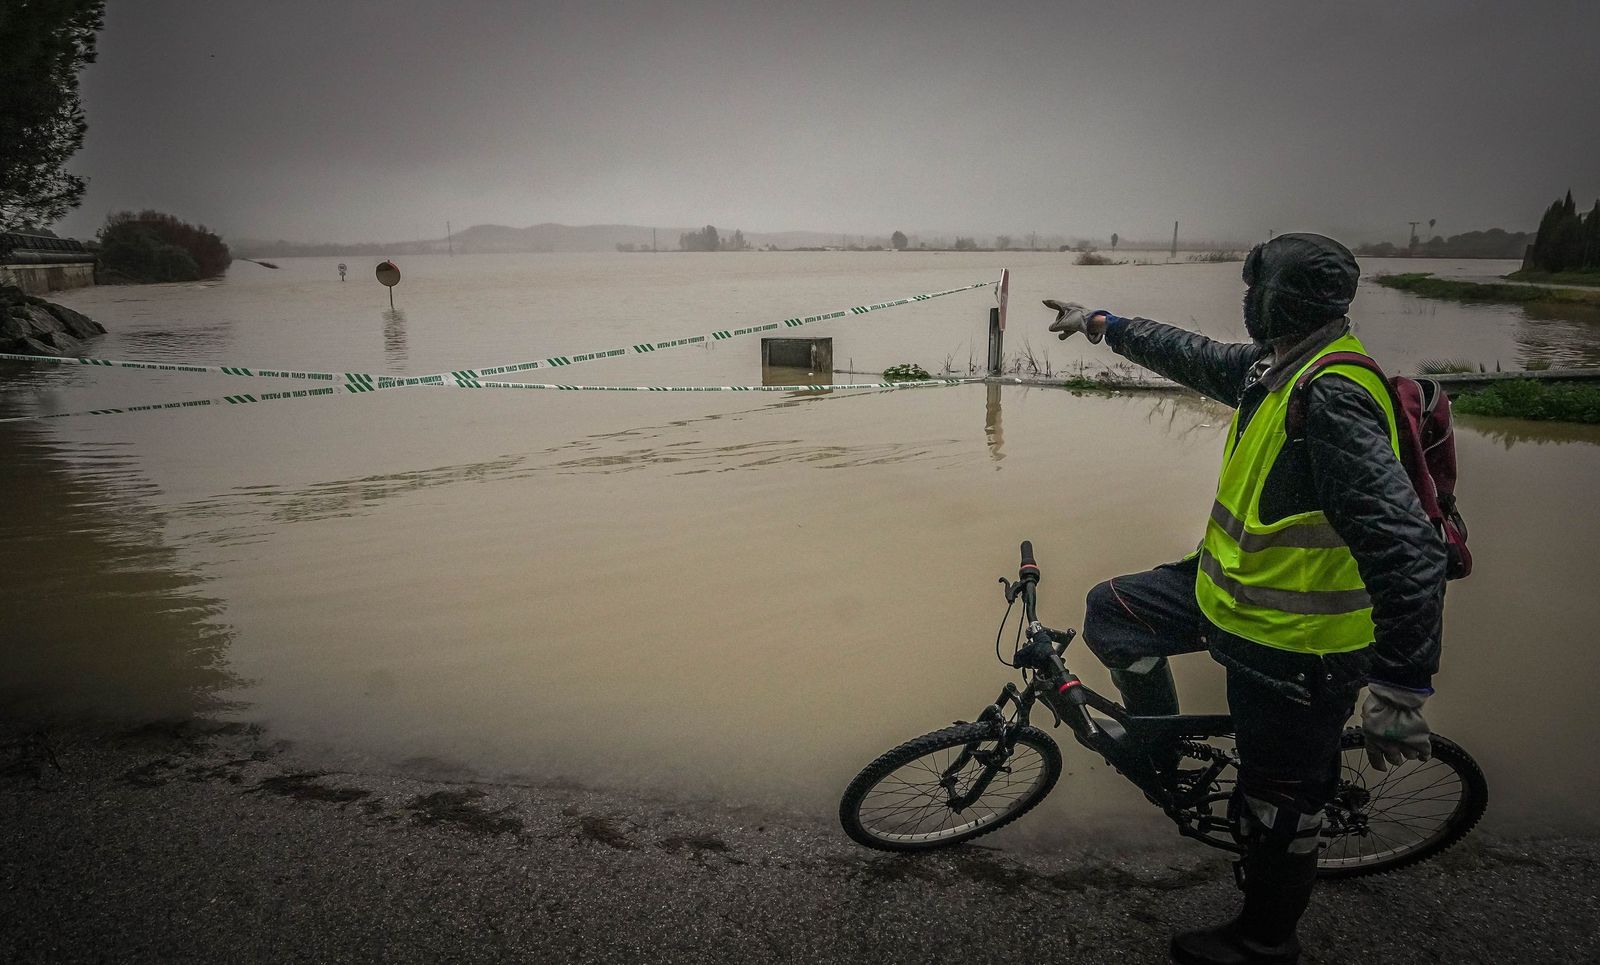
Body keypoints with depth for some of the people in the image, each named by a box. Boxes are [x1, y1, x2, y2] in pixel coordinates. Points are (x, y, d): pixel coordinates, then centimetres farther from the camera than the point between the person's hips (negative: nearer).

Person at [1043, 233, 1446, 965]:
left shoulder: (1333, 399, -30)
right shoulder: (1277, 365, 0)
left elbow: (1407, 551, -33)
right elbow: (1193, 356, 19)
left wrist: (1400, 691, -31)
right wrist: (1101, 323, 27)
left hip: (1295, 642, -9)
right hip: (1236, 592, 9)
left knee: (1277, 803, 9)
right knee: (1112, 610, 12)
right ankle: (1162, 751, 29)